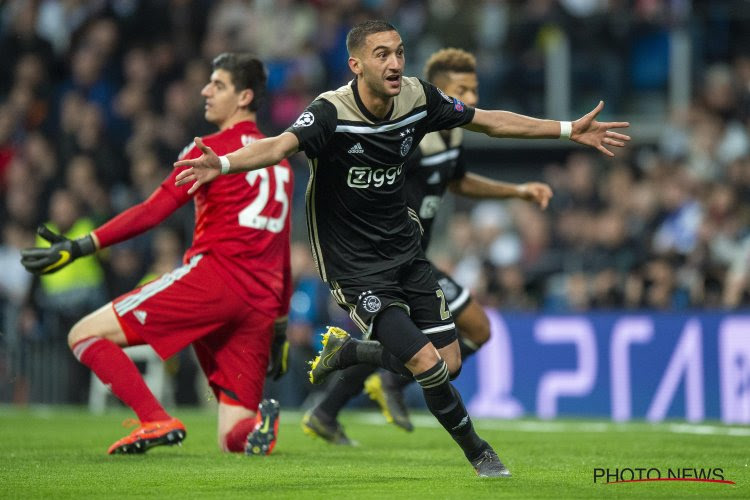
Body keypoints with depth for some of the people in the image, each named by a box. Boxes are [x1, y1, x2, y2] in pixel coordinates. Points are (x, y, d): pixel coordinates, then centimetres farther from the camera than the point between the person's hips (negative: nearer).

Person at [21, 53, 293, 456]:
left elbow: (153, 212, -9)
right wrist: (279, 326, 31)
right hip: (260, 304, 7)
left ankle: (156, 421, -16)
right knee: (233, 440, 11)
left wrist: (80, 247, -12)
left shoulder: (212, 150, 1)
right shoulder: (280, 162, 24)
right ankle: (258, 422, -25)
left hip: (212, 276, -7)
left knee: (85, 335, 1)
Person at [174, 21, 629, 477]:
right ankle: (477, 451, 13)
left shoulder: (418, 98, -7)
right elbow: (280, 146, -42)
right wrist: (222, 164, -63)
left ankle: (347, 350, 32)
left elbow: (488, 121, 7)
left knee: (451, 364, 8)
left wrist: (570, 130, 8)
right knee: (428, 365, -14)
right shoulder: (332, 113, -25)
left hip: (404, 248, 7)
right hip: (356, 268, -6)